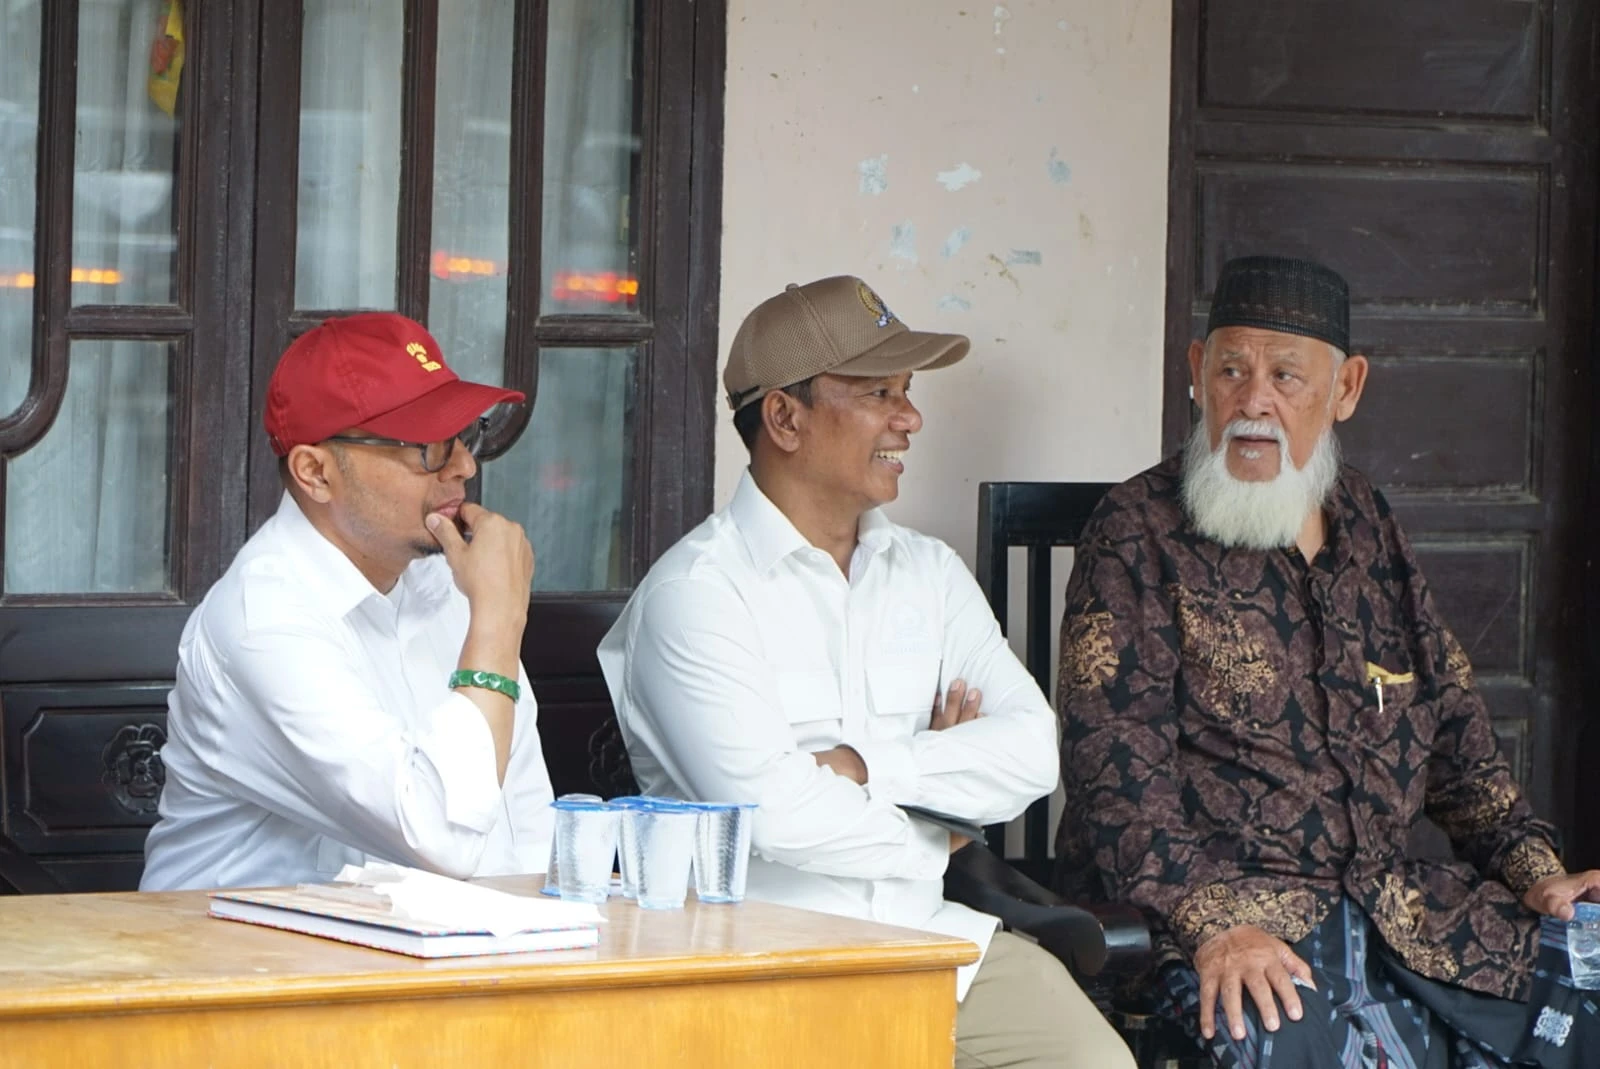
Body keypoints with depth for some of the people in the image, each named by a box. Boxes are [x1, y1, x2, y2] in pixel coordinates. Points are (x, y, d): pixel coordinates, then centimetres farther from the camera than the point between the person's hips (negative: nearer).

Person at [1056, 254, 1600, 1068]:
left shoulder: (1369, 529, 17)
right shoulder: (1140, 534, -2)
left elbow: (1451, 727, 21)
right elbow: (1115, 765, -11)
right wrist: (1213, 923, -24)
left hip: (1400, 901, 6)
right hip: (1235, 903, -6)